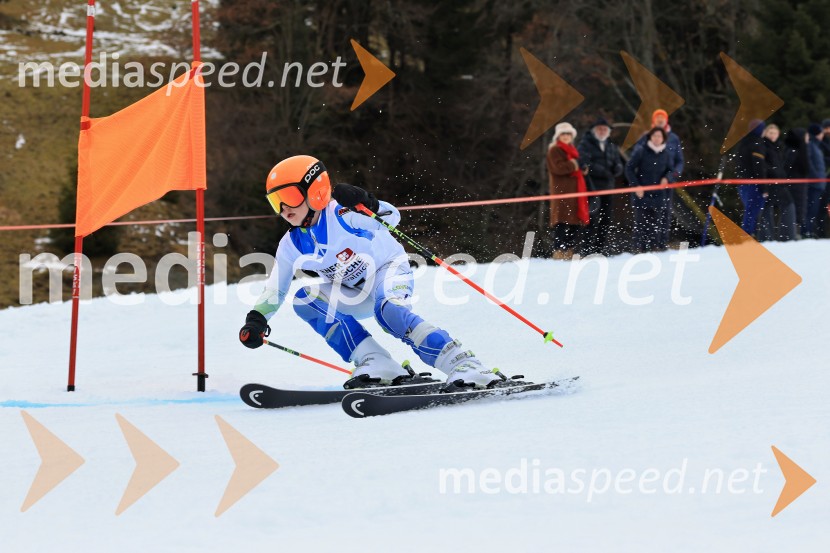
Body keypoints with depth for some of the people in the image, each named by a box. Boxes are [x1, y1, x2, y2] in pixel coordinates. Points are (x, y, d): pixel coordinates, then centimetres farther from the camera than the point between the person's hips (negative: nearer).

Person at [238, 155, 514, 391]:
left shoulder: (341, 215, -24)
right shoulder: (292, 245, -7)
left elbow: (392, 217, -26)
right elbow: (274, 290, 1)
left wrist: (367, 206, -46)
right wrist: (256, 321, -14)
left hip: (390, 270, -7)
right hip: (357, 295, 7)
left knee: (388, 311, -38)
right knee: (305, 300, -17)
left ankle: (465, 366, -43)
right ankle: (379, 367, -22)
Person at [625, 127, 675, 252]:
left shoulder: (666, 154, 8)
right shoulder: (641, 151, -2)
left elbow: (671, 170, 14)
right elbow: (629, 168, 0)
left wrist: (667, 178, -9)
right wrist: (635, 185, -8)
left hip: (659, 194, 3)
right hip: (641, 193, -3)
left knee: (657, 223, 0)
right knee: (641, 222, -4)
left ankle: (655, 248, 6)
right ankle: (639, 250, -1)